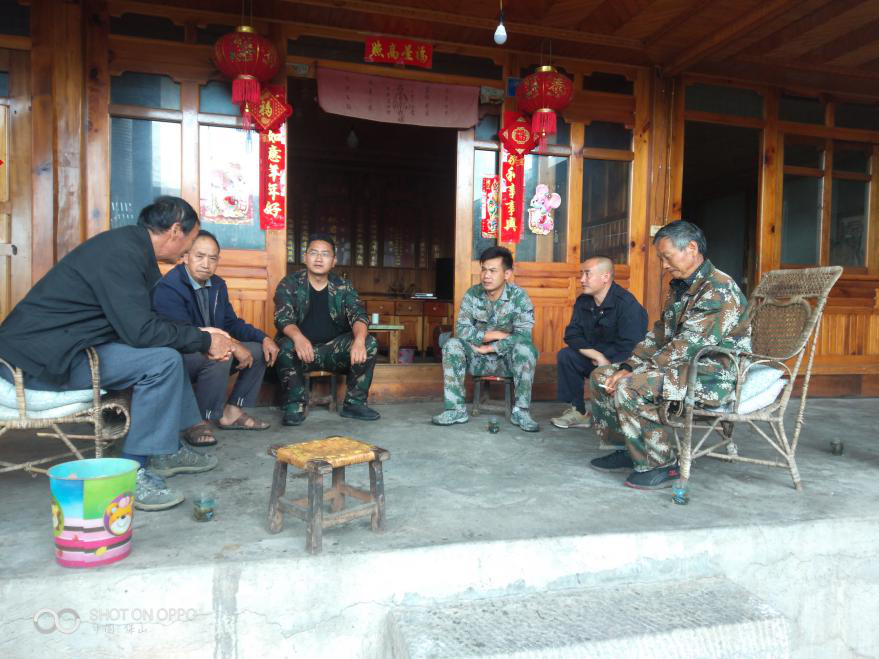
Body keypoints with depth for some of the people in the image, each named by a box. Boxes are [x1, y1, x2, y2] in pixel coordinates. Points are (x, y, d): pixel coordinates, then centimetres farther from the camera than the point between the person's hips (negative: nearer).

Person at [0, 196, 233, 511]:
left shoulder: (131, 247, 10)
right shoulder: (121, 253, -21)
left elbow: (140, 321, 15)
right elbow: (140, 330, -26)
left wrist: (198, 336, 6)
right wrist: (203, 340, -14)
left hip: (64, 343, 10)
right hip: (41, 355, -10)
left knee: (167, 349, 13)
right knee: (163, 361, -21)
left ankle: (168, 449, 16)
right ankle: (132, 471, -13)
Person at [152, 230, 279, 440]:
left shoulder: (218, 284, 5)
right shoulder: (168, 288, -20)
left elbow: (231, 323, 9)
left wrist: (263, 338, -9)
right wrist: (231, 345, -33)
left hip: (213, 351, 8)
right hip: (177, 358, -8)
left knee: (259, 350, -2)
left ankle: (231, 412, 0)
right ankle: (199, 421, -20)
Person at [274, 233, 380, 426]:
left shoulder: (343, 287, 2)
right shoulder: (289, 284, -4)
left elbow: (358, 315, -13)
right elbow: (283, 318, -18)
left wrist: (359, 339, -38)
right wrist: (298, 338, -43)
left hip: (334, 350, 2)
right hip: (302, 350, -2)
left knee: (370, 344, -21)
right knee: (285, 347, -35)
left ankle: (354, 402, -7)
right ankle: (294, 405, -15)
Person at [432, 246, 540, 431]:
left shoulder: (519, 297, -11)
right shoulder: (472, 294, -4)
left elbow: (523, 336, -21)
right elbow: (461, 330, -11)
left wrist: (488, 347, -21)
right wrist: (495, 335, -19)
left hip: (507, 359, -2)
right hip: (478, 359, 2)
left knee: (525, 348, -32)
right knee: (452, 345, -24)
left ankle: (521, 411, -20)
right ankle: (456, 409, -20)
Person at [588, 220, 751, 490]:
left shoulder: (719, 290, -18)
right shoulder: (679, 286, 13)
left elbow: (687, 346, -25)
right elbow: (658, 335, 14)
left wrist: (633, 373, -22)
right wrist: (628, 366, -2)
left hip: (713, 376, -10)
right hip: (682, 366, 10)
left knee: (629, 387, -30)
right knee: (601, 376, 4)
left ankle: (661, 464, -12)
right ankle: (631, 450, 12)